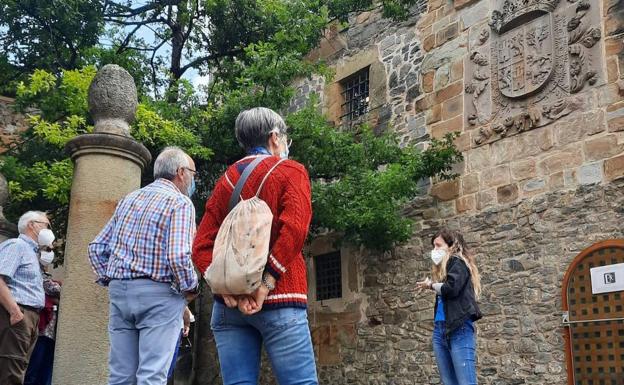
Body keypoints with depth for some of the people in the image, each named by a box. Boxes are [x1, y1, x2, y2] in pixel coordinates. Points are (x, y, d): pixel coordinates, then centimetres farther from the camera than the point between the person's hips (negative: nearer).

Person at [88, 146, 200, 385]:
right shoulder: (180, 202, -6)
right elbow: (178, 255, -19)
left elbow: (97, 248, 14)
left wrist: (109, 280, 17)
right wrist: (190, 288, -4)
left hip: (119, 292, 7)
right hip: (158, 294, -7)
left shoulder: (128, 200, 16)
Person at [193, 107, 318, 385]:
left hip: (229, 304, 5)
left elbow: (201, 247, 6)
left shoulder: (225, 181, 16)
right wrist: (267, 283, -16)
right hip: (278, 299, -5)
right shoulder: (290, 171, 2)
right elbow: (294, 228, -16)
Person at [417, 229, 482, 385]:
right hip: (440, 329, 8)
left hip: (459, 328, -8)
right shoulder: (443, 267, 24)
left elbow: (451, 288, -14)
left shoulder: (458, 262, 2)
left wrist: (431, 285, 1)